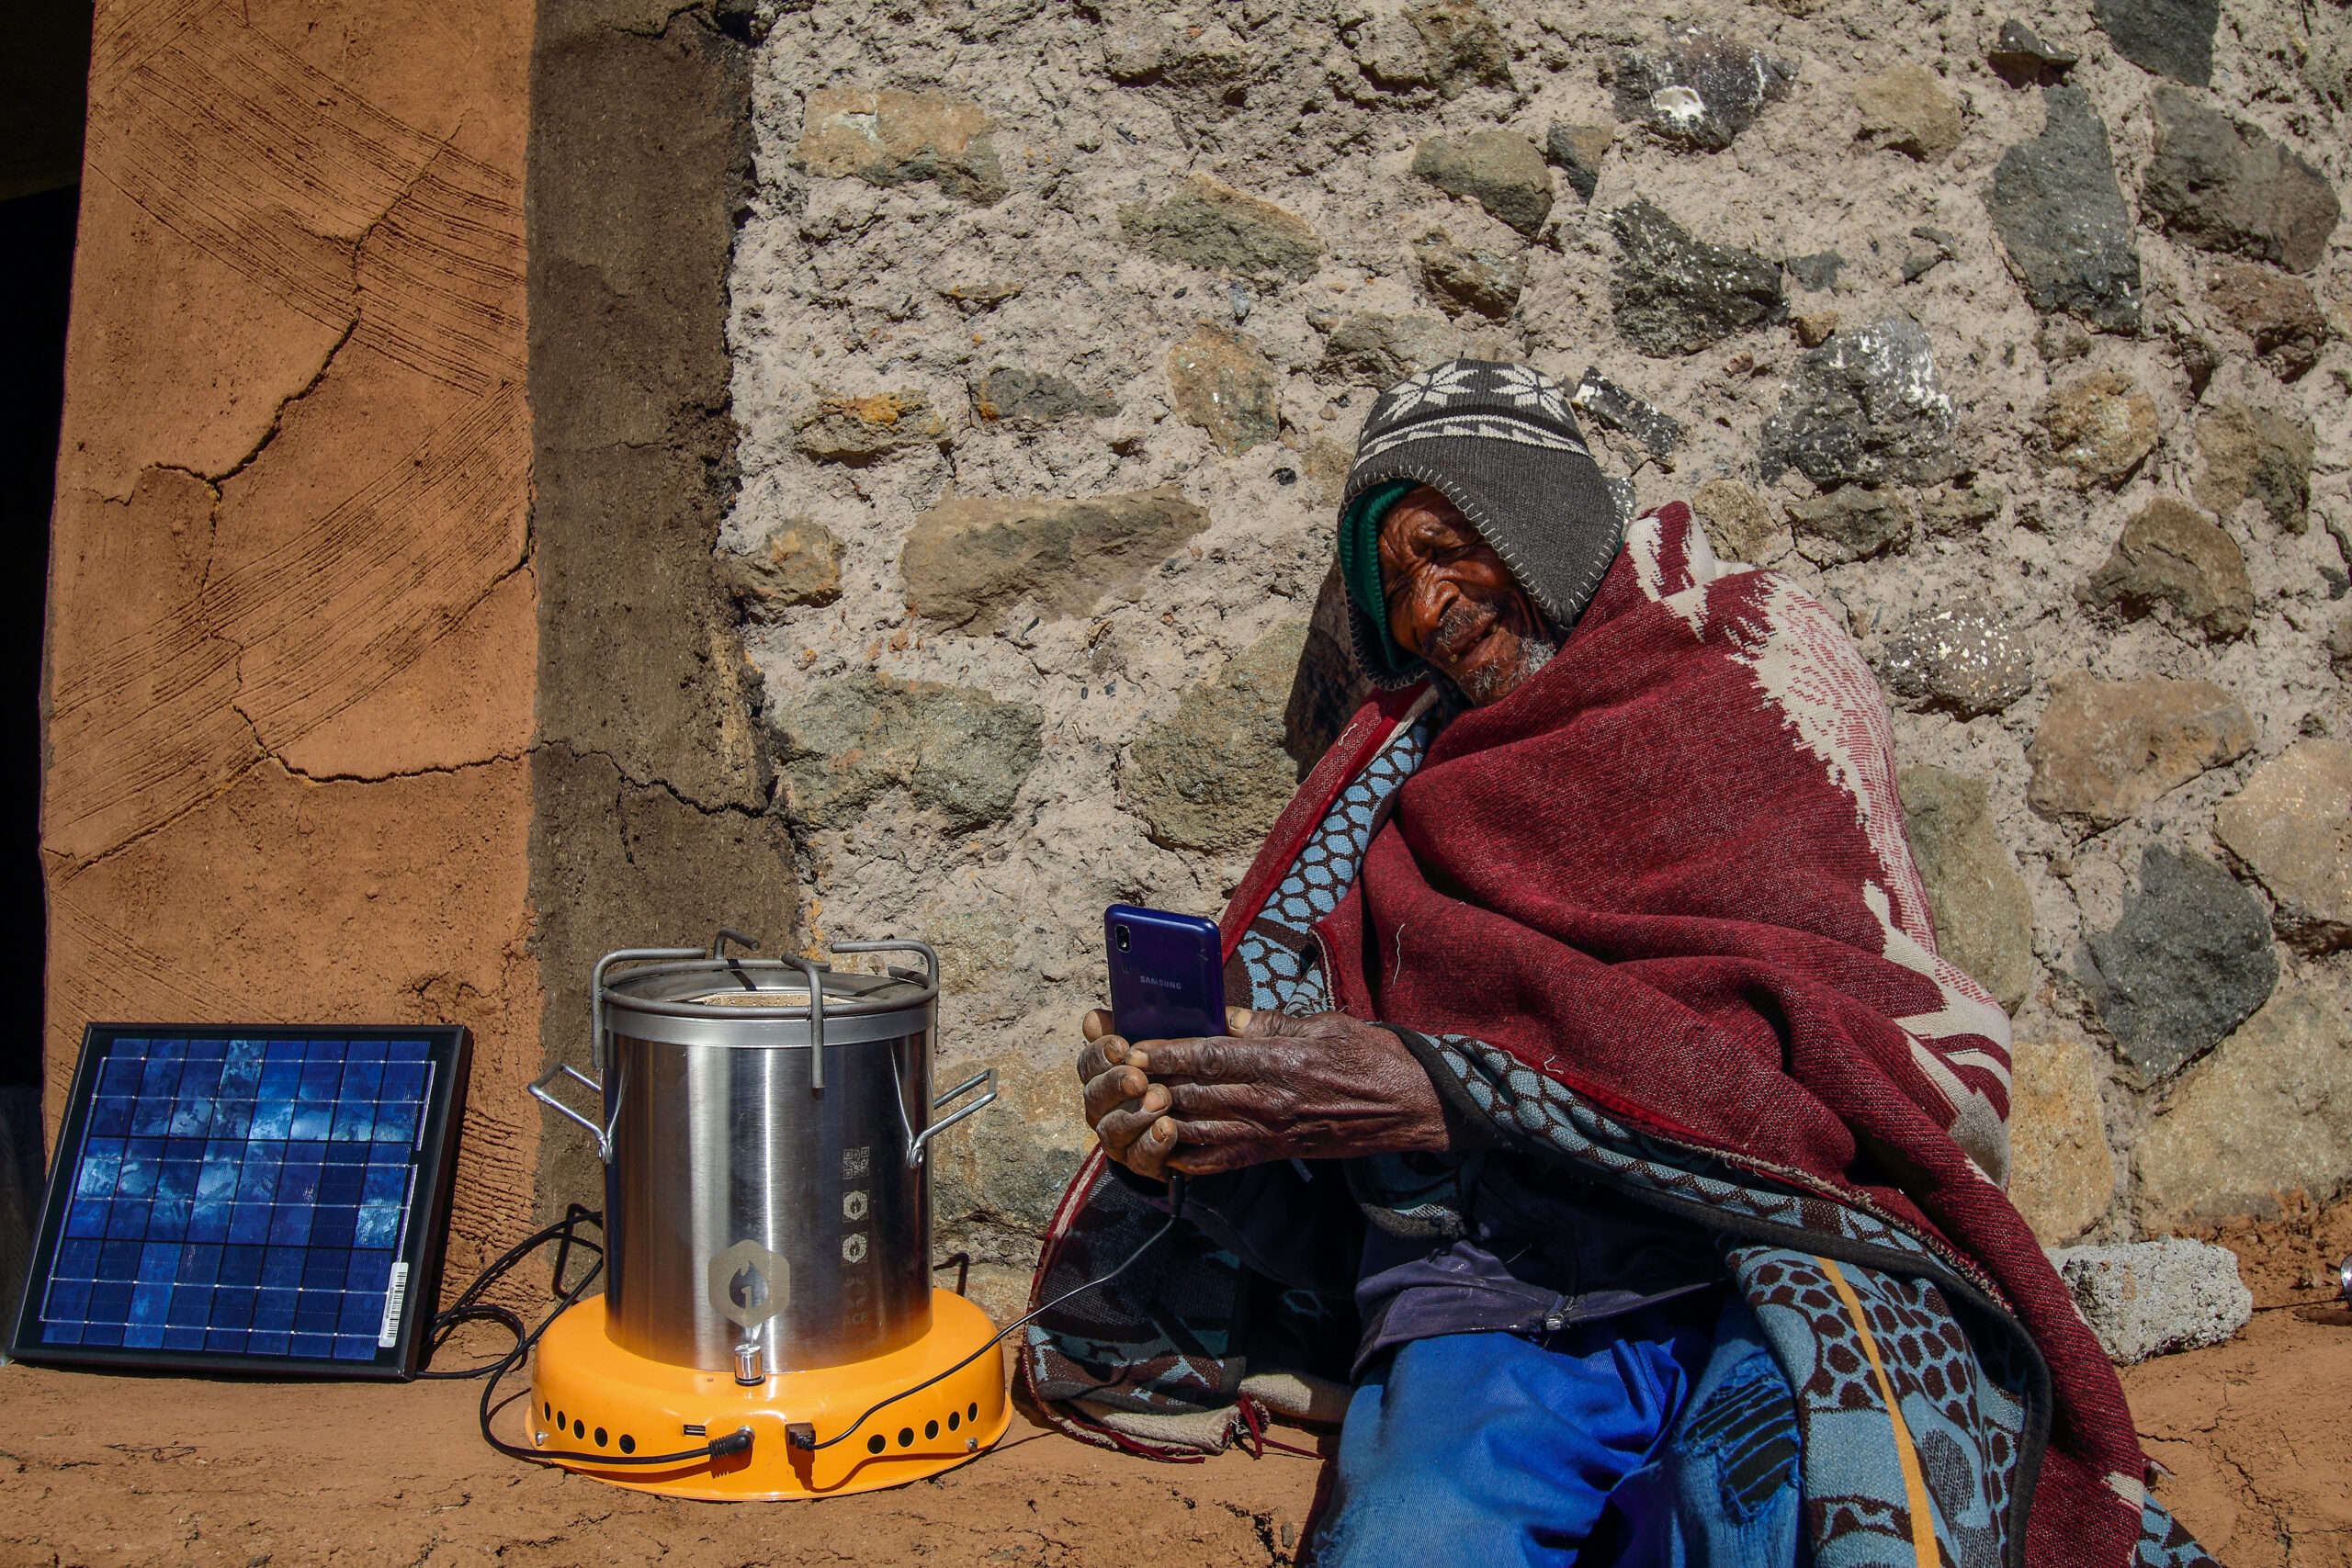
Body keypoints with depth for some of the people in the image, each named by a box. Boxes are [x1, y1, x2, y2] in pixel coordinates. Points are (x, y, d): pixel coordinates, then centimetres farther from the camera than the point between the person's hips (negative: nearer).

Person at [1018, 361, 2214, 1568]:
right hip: (1485, 1303, 3)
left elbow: (1842, 1045, -3)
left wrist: (1442, 1091, -13)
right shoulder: (1401, 768, 23)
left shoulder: (1753, 662, 12)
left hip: (1770, 1273, -2)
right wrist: (1186, 1132, -10)